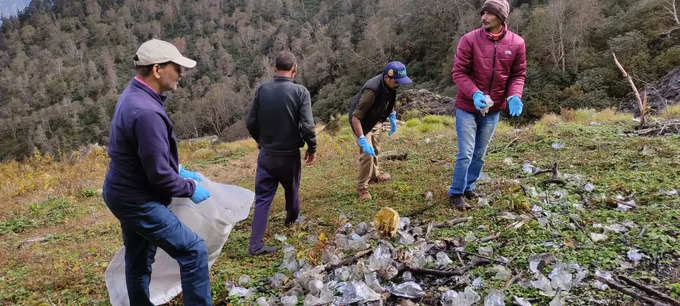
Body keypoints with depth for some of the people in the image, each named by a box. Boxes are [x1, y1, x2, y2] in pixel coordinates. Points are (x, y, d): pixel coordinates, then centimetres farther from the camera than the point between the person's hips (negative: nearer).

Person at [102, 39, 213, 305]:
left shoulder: (131, 96, 5)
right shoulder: (146, 113, -28)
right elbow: (159, 174, -24)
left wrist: (179, 171, 14)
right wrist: (190, 189, -9)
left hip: (124, 194, 11)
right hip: (139, 201, -11)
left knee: (139, 261, 23)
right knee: (194, 251, -6)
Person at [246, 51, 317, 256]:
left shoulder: (262, 90, -6)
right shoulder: (300, 92, -14)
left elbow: (251, 122, -2)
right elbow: (307, 126, -18)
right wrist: (312, 149, -1)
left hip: (266, 154, 2)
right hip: (290, 155, -1)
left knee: (263, 198, 6)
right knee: (292, 190, 24)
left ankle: (255, 244, 1)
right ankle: (292, 220, 50)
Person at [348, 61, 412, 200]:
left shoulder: (390, 85, -17)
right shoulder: (372, 91, -42)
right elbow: (356, 117, -40)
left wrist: (392, 118, 8)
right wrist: (362, 141, -43)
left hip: (374, 120, 8)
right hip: (361, 122, -8)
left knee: (375, 150, 24)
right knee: (367, 154, -11)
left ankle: (374, 175, 46)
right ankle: (362, 187, 6)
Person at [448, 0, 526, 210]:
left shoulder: (516, 43, -5)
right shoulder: (470, 40, -13)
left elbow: (518, 75, 3)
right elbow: (458, 72, -12)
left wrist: (514, 96, -16)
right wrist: (474, 93, -26)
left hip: (493, 109, 4)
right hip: (468, 107, -3)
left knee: (480, 153, 16)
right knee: (466, 153, -3)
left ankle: (469, 187, 33)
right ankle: (456, 193, 12)